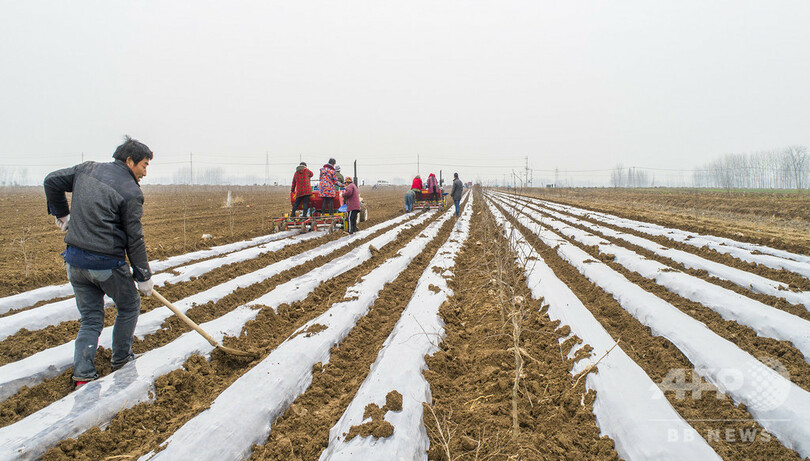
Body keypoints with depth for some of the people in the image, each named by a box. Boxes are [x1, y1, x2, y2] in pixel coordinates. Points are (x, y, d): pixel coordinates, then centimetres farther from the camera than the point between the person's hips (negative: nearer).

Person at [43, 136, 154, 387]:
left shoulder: (87, 169, 8)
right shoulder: (131, 191, -10)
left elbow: (51, 181, 17)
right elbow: (134, 239, -10)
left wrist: (62, 213, 28)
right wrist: (143, 276, -3)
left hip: (75, 261, 6)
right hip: (107, 263, -6)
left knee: (90, 319, 15)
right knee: (129, 307, 19)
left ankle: (82, 377, 8)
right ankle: (121, 361, 27)